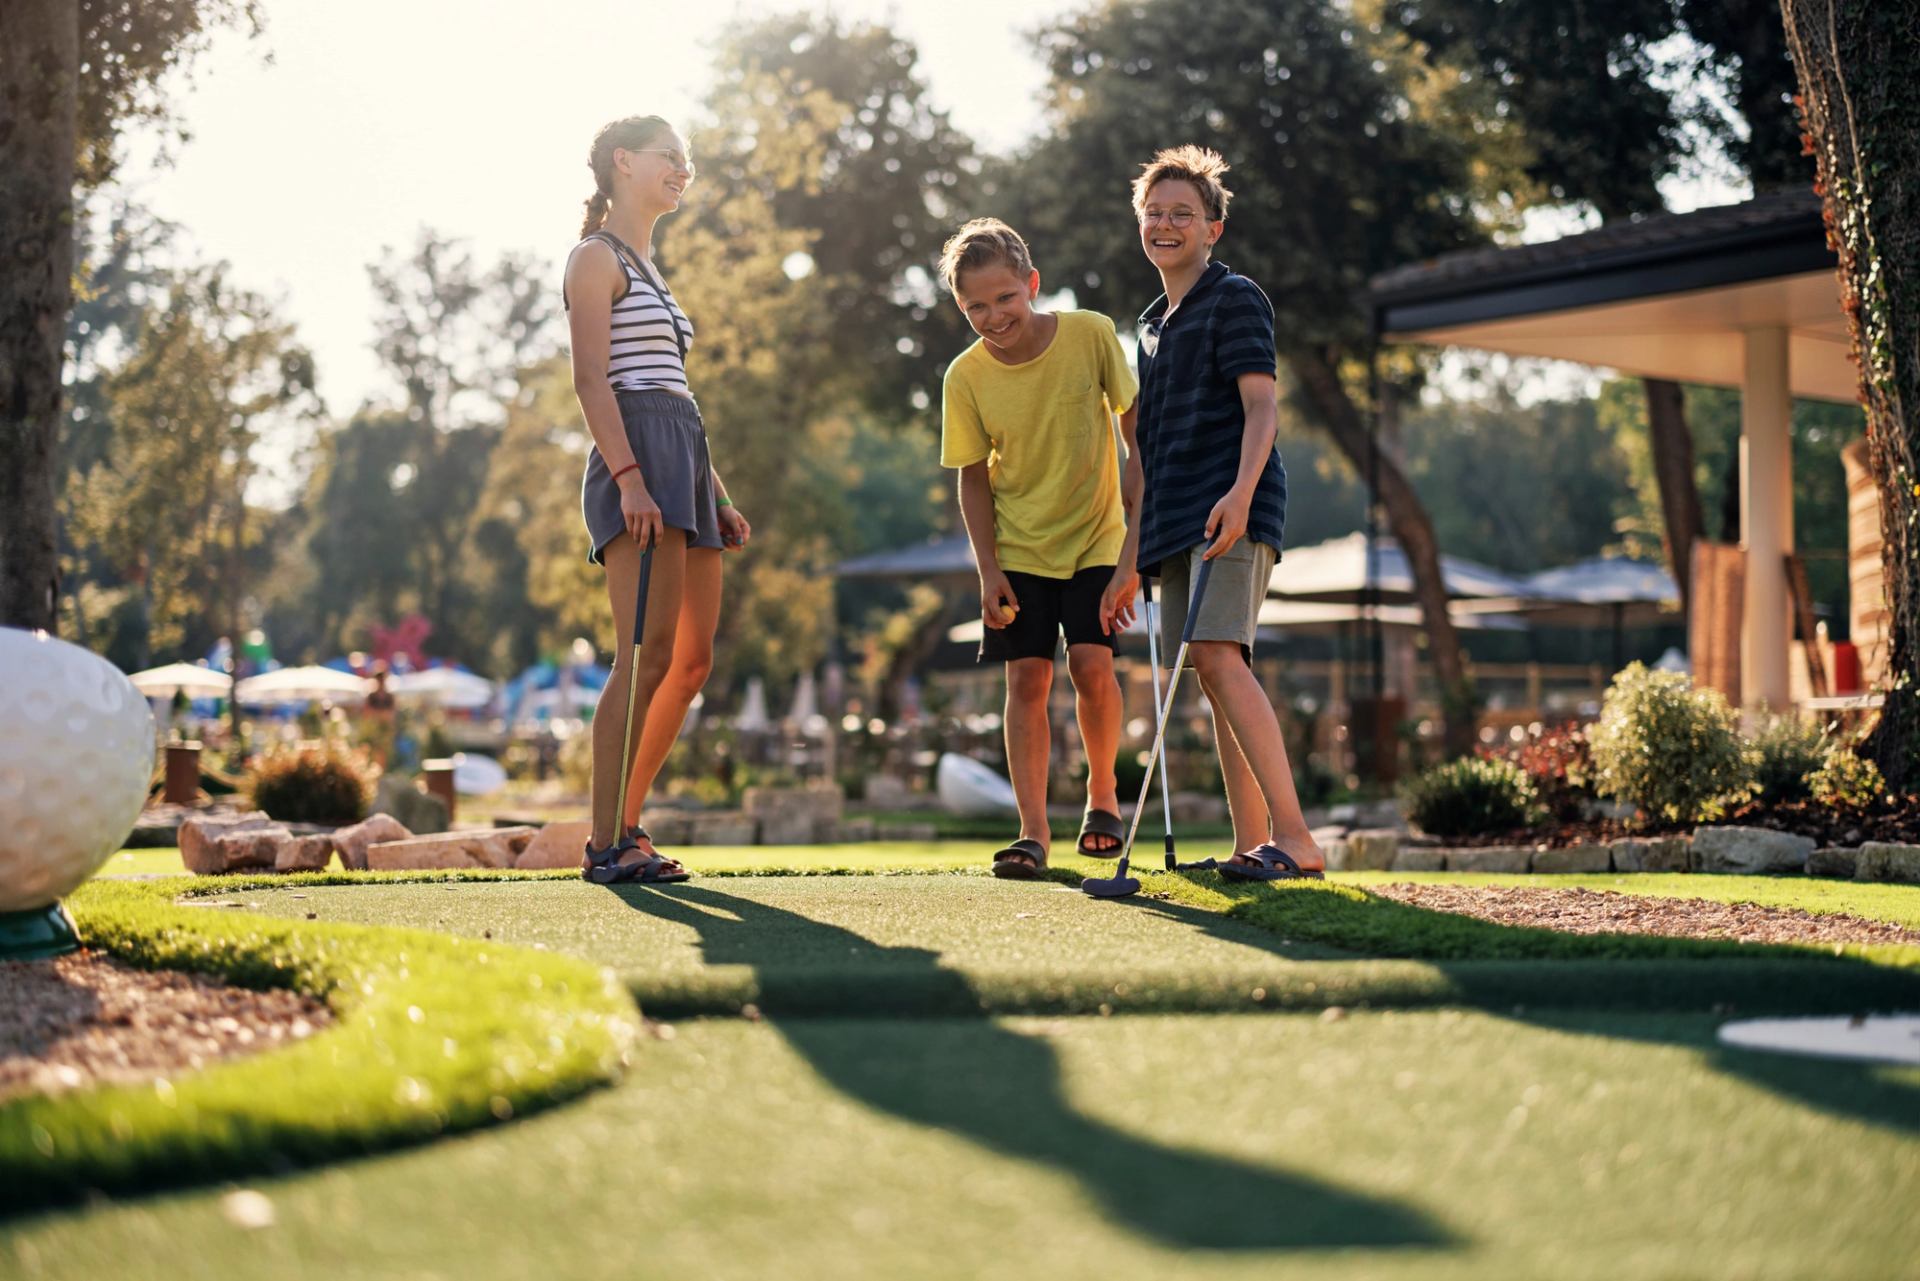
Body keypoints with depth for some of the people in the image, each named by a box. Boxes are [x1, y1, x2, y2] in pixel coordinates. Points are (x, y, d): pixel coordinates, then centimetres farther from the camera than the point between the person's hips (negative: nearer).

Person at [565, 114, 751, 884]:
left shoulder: (648, 269, 27)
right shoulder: (597, 257, 0)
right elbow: (590, 379, -12)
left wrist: (719, 499, 20)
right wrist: (629, 477, -23)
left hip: (683, 463, 9)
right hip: (637, 457, -9)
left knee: (692, 662, 5)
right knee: (648, 655, -15)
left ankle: (623, 828, 10)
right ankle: (607, 844, -14)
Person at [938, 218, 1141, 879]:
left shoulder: (1092, 335, -15)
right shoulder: (966, 377, -12)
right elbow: (974, 477, -1)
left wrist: (1135, 545, -12)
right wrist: (988, 569, -9)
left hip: (1096, 540, -1)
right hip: (1018, 550, 1)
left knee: (1091, 665, -13)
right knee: (1027, 677, -6)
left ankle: (1102, 790, 12)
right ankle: (1033, 831, 0)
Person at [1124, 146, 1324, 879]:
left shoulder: (1235, 298, -1)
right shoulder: (1153, 324, 23)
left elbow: (1261, 406, -11)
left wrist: (1241, 492, -26)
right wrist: (1134, 551, 23)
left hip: (1232, 514, -8)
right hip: (1174, 520, 9)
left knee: (1220, 658, -22)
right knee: (1213, 678, 4)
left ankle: (1293, 835, -27)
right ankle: (1251, 846, 5)